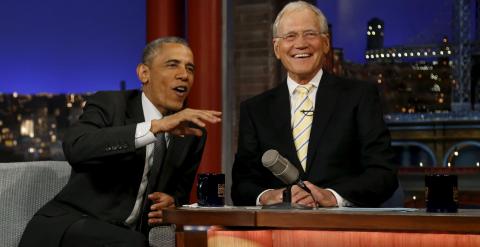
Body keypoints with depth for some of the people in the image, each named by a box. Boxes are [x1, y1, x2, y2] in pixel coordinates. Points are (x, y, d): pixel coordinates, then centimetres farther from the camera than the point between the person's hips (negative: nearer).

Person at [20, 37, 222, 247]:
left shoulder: (192, 133, 7)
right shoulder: (108, 104, -7)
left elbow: (180, 192, 17)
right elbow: (76, 148, -28)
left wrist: (171, 203, -9)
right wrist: (157, 126, -33)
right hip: (68, 228, -5)